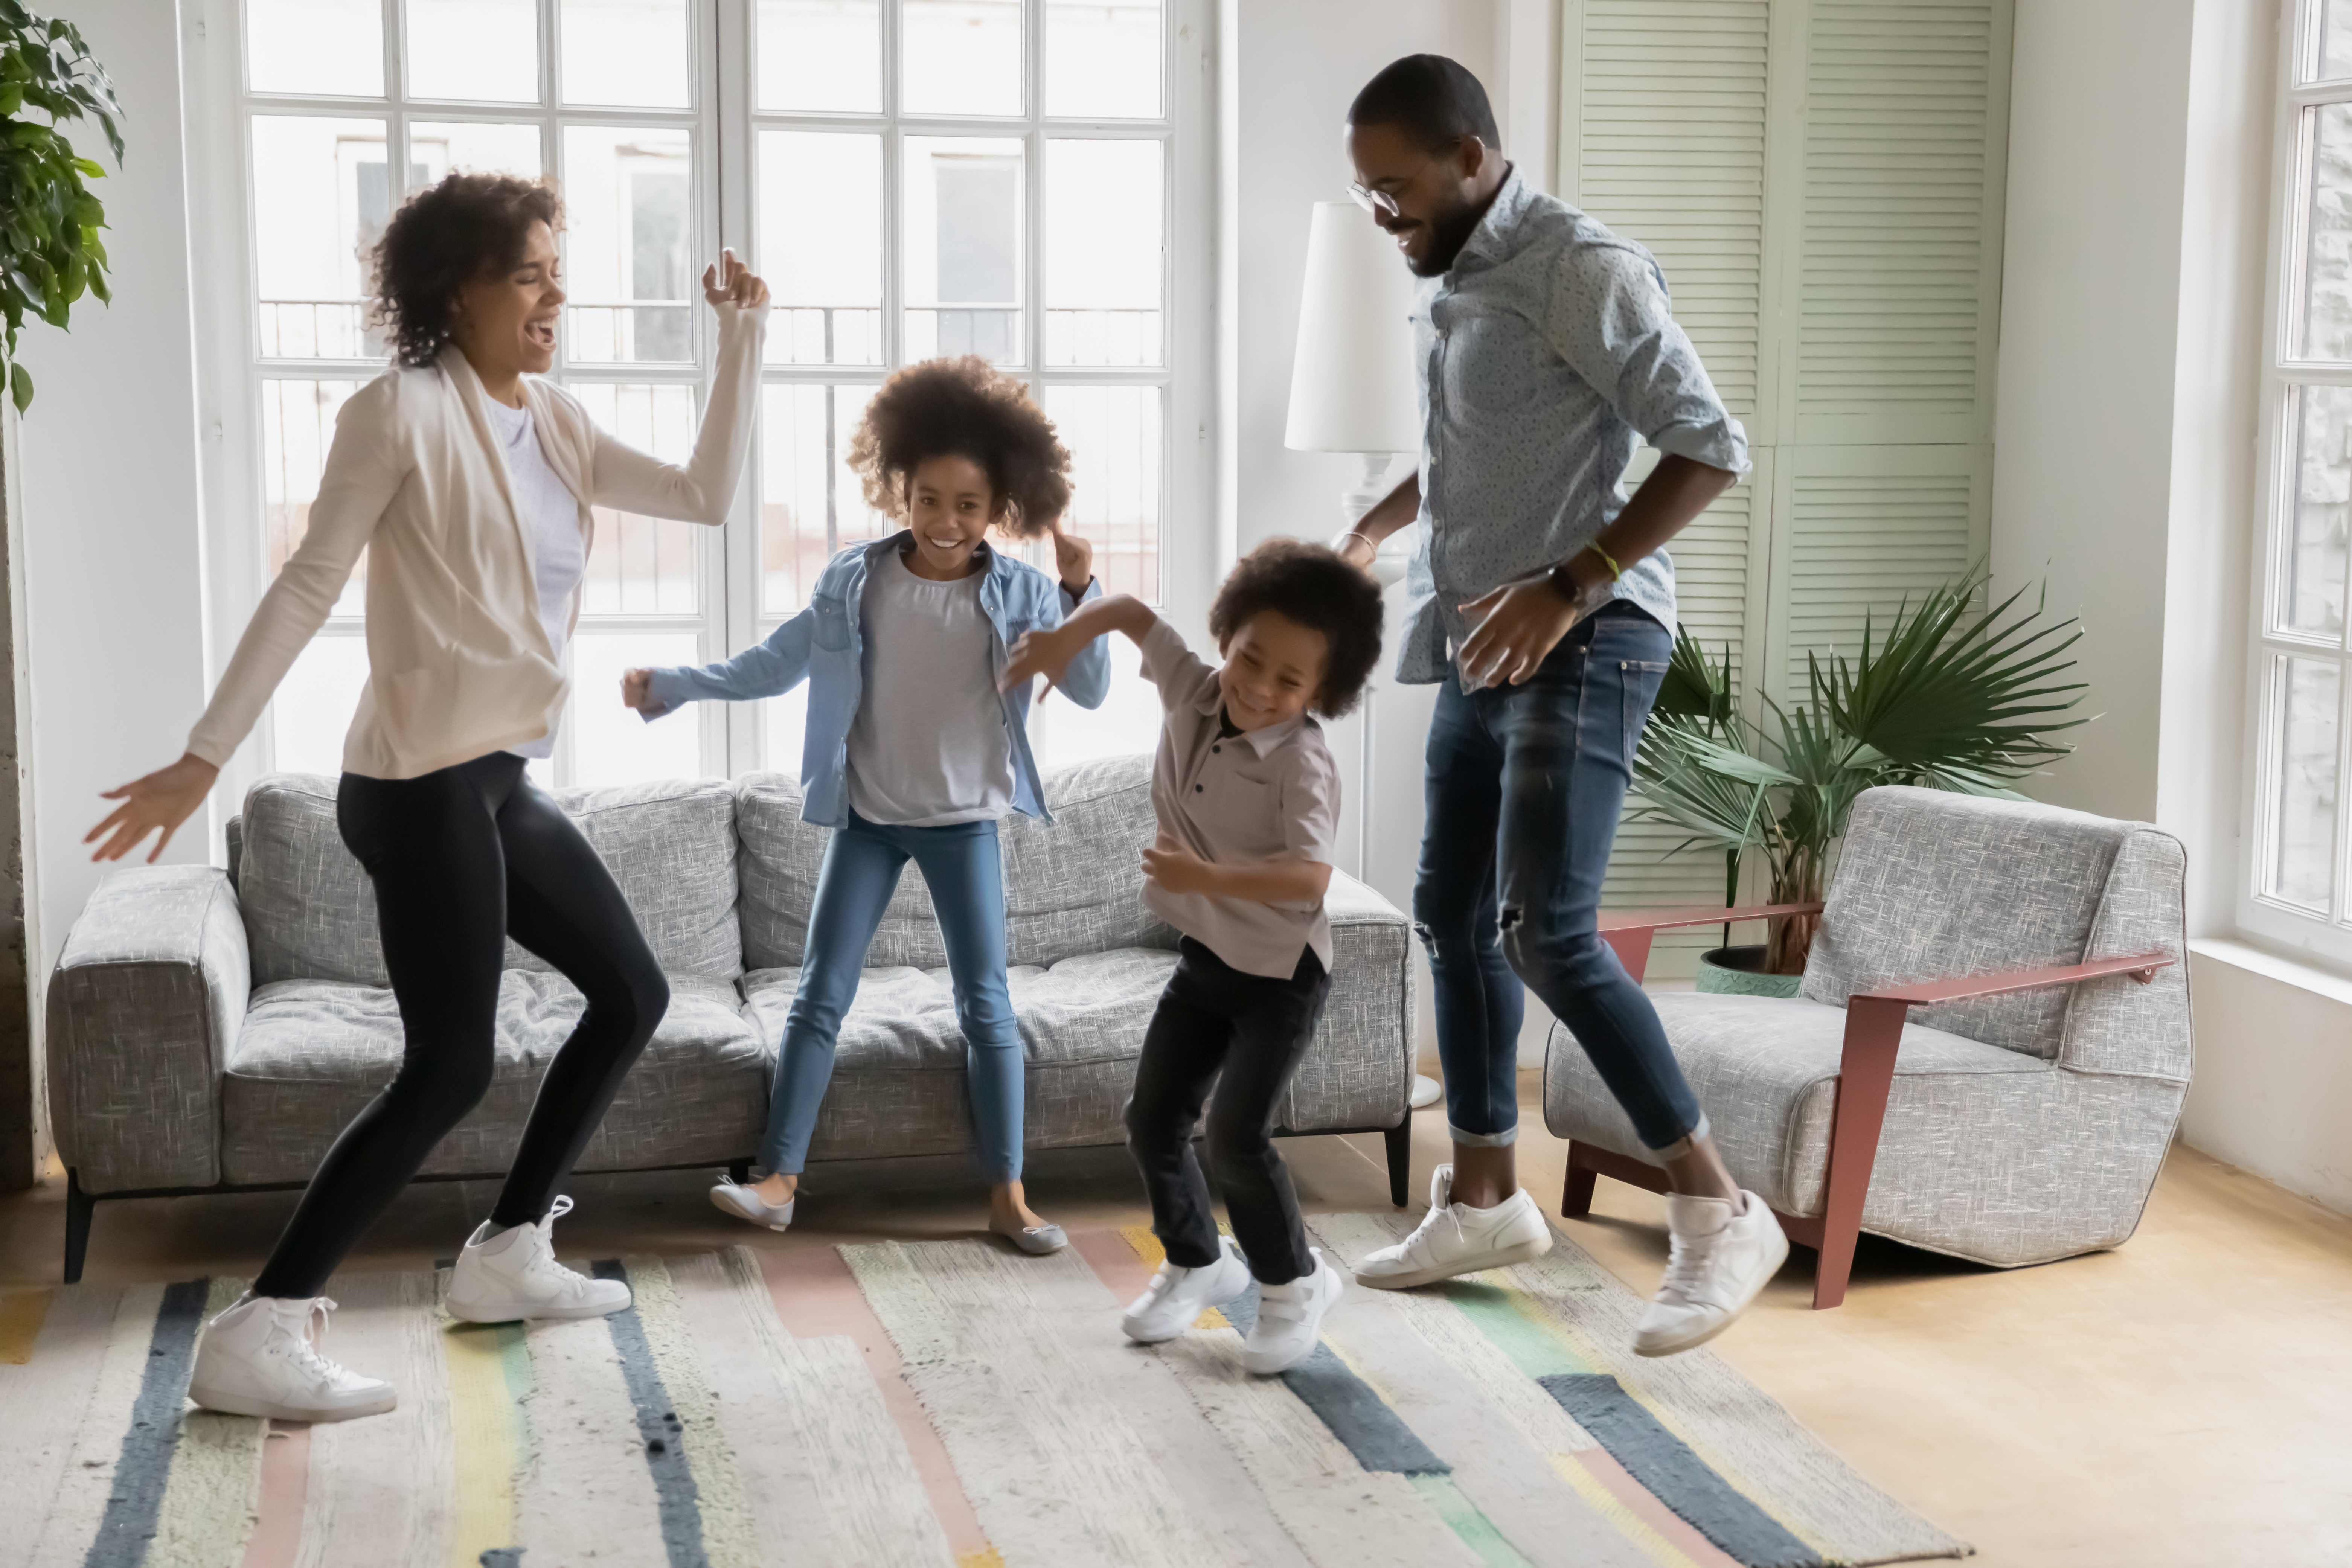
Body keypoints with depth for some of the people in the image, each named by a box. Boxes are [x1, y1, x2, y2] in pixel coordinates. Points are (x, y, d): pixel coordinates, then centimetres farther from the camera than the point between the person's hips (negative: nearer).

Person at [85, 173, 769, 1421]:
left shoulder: (554, 425, 12)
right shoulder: (406, 412, -10)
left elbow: (706, 497, 11)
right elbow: (307, 586, -12)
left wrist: (743, 337, 8)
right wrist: (205, 755, -15)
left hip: (501, 781, 9)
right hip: (422, 785, -9)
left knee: (632, 994, 15)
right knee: (449, 1068, -11)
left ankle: (506, 1256, 25)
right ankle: (254, 1340, -7)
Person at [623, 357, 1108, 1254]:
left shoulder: (1019, 594, -8)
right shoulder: (853, 583, -4)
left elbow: (1091, 691, -12)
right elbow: (772, 667, 5)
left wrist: (1083, 594, -24)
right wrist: (669, 687, 1)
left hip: (964, 821, -1)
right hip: (866, 816, 1)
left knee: (986, 1003, 0)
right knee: (820, 994, 0)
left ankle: (1007, 1195, 6)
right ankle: (778, 1181, 5)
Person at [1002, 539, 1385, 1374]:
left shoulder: (1301, 763, -26)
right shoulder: (1193, 690, -8)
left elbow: (1310, 874, -40)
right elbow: (1132, 611, 6)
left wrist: (1207, 876, -48)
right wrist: (1066, 640, -10)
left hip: (1281, 971, -7)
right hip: (1206, 957, 7)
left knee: (1236, 1133, -15)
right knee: (1153, 1118, 9)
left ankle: (1294, 1281, 9)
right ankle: (1197, 1261, 32)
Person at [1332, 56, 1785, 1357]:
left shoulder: (1584, 271, -13)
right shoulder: (1445, 288, 14)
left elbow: (1710, 448, -18)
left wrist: (1570, 586, -24)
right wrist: (1364, 536, 22)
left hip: (1580, 644, -9)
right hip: (1480, 647, 9)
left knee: (1547, 935, -18)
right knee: (1452, 913, 13)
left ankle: (1718, 1212, -8)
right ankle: (1483, 1198, 27)